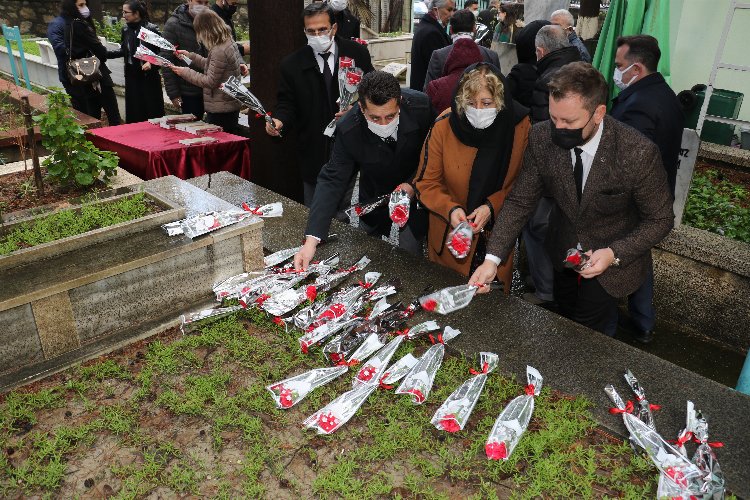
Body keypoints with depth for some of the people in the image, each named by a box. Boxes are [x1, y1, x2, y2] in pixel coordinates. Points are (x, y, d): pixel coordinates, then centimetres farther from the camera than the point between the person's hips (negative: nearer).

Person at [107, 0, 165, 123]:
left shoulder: (151, 29, -10)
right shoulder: (126, 29, 6)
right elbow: (124, 51, 16)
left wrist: (152, 63, -25)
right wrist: (104, 54, 8)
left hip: (149, 76, -5)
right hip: (131, 76, 5)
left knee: (152, 112, -1)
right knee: (133, 112, 6)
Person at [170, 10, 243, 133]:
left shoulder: (219, 51, -22)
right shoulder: (229, 42, 8)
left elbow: (210, 81, -17)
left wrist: (185, 72, -8)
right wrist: (190, 56, 21)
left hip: (220, 111, -10)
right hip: (230, 106, 10)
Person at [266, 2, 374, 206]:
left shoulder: (357, 53, -2)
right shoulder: (292, 64, -2)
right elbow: (286, 103, 2)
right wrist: (280, 120, -20)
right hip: (313, 151, 0)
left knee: (344, 207, 14)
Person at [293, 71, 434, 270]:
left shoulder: (421, 106, -27)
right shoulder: (348, 130, -28)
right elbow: (331, 181, -27)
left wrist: (413, 184, -23)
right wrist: (311, 240, -36)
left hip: (416, 193, -1)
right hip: (374, 199, 1)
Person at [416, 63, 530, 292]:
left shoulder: (521, 125, -16)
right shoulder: (444, 126, -18)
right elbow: (426, 183, -9)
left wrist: (492, 206, -22)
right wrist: (450, 209, -27)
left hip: (500, 236, 1)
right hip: (450, 237, 0)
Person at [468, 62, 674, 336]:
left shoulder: (639, 153, -31)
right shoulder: (541, 137, -22)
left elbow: (660, 220, -16)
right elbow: (519, 200, -13)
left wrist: (614, 254, -30)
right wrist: (492, 258, -23)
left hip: (615, 259, -3)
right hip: (563, 251, 4)